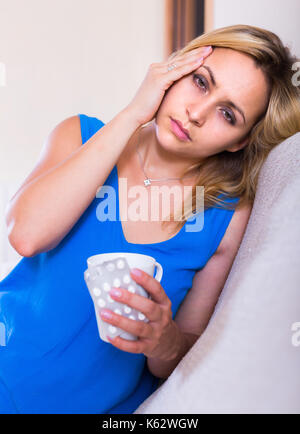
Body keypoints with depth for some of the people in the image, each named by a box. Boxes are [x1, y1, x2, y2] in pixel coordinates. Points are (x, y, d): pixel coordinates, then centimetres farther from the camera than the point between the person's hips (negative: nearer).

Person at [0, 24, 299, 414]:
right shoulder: (81, 135, -4)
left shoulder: (231, 218, -9)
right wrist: (132, 115, -21)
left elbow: (189, 360, -2)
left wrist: (166, 344, -26)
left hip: (108, 406, 1)